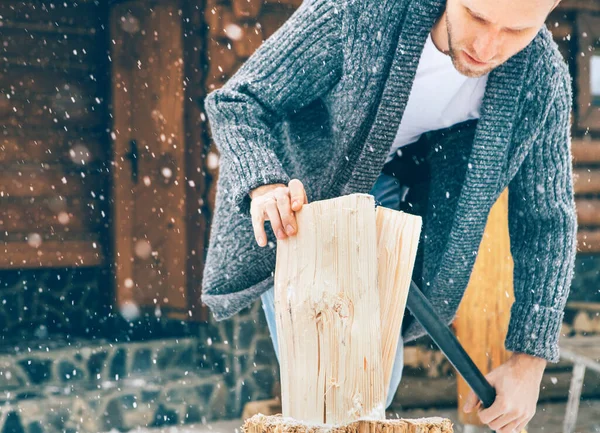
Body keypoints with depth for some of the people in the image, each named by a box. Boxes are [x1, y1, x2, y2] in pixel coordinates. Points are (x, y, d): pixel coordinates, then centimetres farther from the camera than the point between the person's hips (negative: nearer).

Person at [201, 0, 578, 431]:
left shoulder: (543, 77, -26)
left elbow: (546, 217, -15)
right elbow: (235, 102, -29)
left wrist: (529, 362, -21)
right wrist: (263, 186, -52)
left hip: (383, 187, 3)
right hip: (291, 185, -3)